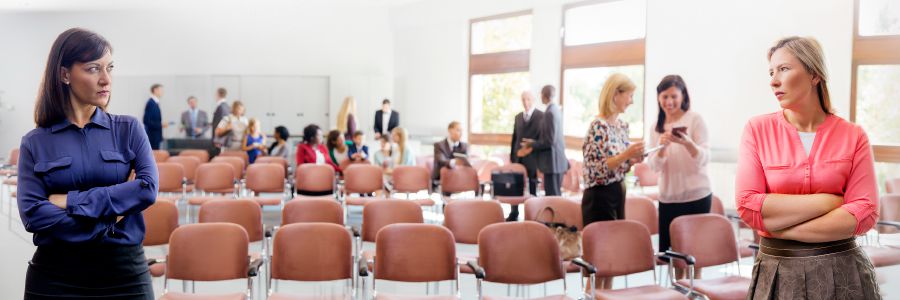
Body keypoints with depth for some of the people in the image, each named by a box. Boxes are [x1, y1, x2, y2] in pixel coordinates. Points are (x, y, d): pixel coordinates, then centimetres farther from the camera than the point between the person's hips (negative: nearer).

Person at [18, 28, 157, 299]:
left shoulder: (128, 129, 2)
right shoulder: (35, 143, 1)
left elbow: (149, 188, -11)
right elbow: (31, 213, -8)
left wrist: (71, 201, -12)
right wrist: (106, 224, -13)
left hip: (124, 269, 1)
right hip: (55, 274, 0)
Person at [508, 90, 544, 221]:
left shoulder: (541, 116, -4)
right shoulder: (518, 117, 14)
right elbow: (514, 138, 15)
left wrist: (530, 148, -17)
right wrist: (512, 156, 10)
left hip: (532, 157, -5)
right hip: (518, 157, 5)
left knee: (532, 188, 3)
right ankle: (514, 214, 19)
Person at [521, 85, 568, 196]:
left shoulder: (550, 113, -18)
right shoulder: (556, 110, 11)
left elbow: (550, 140, -20)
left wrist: (532, 145, -9)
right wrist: (534, 142, 12)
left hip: (552, 161, -10)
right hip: (557, 160, 10)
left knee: (551, 196, -6)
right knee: (555, 194, 15)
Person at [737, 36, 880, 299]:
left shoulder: (853, 136, -2)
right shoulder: (758, 129, -4)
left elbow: (864, 213, -9)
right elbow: (748, 207, -13)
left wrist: (784, 229, -16)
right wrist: (828, 201, -14)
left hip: (842, 271, 0)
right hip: (777, 272, 0)